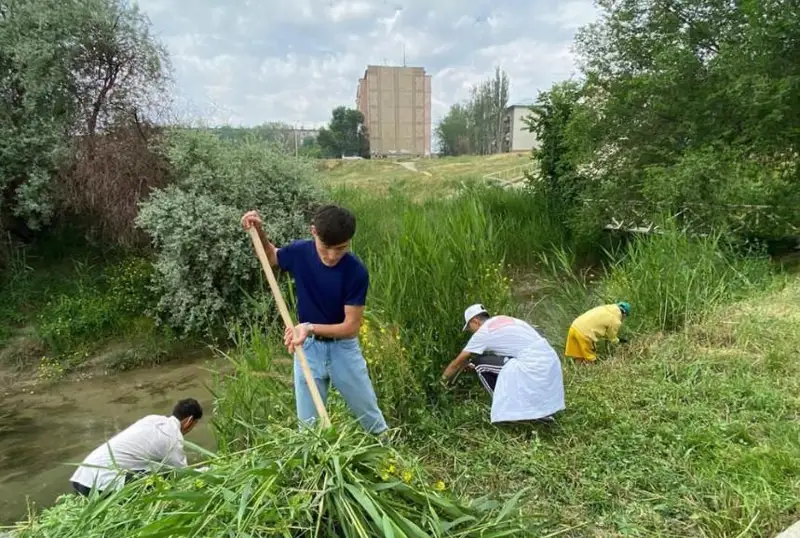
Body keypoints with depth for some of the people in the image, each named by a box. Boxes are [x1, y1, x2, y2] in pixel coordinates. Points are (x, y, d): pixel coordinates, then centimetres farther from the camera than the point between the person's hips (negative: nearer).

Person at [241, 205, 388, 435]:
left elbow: (352, 327, -20)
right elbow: (270, 255, 10)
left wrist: (310, 328, -32)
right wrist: (258, 231, -9)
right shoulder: (299, 252, -14)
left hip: (343, 348, -2)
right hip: (308, 348, 2)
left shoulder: (356, 271, -23)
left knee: (371, 416, 16)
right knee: (308, 423, 13)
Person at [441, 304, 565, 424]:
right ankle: (543, 410, 22)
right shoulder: (504, 320, 22)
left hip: (533, 366, -8)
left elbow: (457, 363, 9)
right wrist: (471, 365, 41)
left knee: (480, 364, 2)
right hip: (551, 360, 8)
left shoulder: (483, 331, 1)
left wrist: (443, 380, 25)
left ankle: (507, 410, 10)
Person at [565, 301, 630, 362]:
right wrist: (620, 341, 32)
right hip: (584, 333, -8)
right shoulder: (616, 321, -1)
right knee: (589, 359, 9)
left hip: (574, 327, 8)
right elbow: (613, 339, 12)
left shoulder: (606, 308, 19)